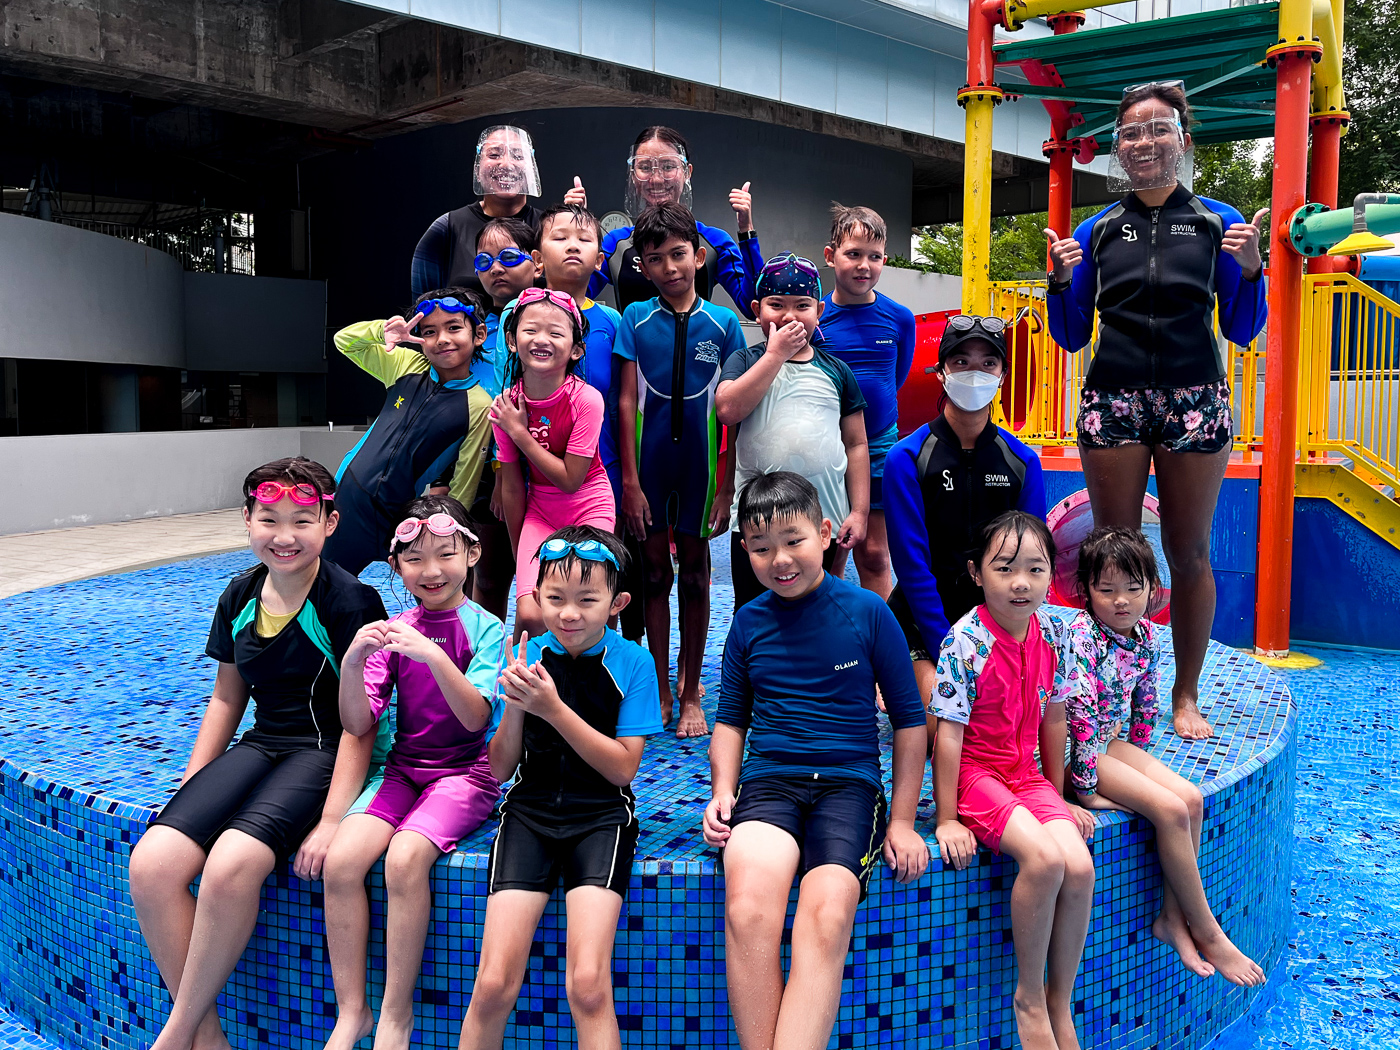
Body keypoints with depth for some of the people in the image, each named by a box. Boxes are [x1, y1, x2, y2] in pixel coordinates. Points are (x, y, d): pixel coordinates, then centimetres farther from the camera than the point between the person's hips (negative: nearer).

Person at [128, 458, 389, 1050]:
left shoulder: (351, 602, -11)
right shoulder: (239, 596, 8)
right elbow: (227, 697, 19)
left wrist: (332, 819, -18)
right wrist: (191, 786, 10)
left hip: (325, 752, -6)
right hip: (261, 743, 7)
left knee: (231, 865, -32)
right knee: (150, 865, -17)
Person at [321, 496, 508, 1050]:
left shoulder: (485, 629, -5)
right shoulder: (393, 630, 6)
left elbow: (476, 718, -17)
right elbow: (358, 724, 0)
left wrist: (434, 657, -31)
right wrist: (352, 661, -18)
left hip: (465, 772, -4)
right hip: (403, 768, 4)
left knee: (403, 858, -28)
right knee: (340, 859, -19)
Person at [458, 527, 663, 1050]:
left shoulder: (632, 662, -1)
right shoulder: (528, 657, 5)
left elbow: (623, 768, -6)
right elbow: (500, 769, 7)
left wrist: (553, 709, -15)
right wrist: (515, 706, -12)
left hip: (601, 818, -2)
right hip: (529, 813, 2)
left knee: (588, 986, -20)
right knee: (493, 986, -11)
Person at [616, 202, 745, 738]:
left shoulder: (722, 323, -1)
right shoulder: (636, 319, -1)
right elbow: (626, 402, -3)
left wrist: (727, 487, -4)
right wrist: (630, 482, -8)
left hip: (699, 461, 0)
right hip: (649, 459, 0)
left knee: (694, 574, 8)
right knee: (656, 572, 9)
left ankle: (691, 693, 20)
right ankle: (660, 691, 21)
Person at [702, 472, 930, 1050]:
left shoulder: (867, 612, 2)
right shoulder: (748, 622, 10)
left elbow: (909, 719, 8)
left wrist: (902, 821, 5)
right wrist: (722, 791, 3)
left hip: (848, 781, -1)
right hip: (767, 780, 2)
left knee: (828, 912, -31)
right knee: (748, 906, -29)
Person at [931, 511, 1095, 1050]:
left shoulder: (1052, 633, 0)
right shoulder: (965, 641, -17)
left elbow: (1053, 719, 11)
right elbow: (949, 733, -14)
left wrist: (1057, 796, 16)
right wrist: (946, 819, -12)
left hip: (1026, 774, 5)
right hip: (974, 774, -5)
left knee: (1080, 867, -17)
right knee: (1044, 858, -28)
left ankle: (1060, 1004, 3)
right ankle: (1029, 997, -6)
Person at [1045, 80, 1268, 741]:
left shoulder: (1219, 222, 6)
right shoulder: (1097, 231, 9)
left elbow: (1242, 332, 7)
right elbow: (1070, 338, 10)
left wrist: (1250, 270, -9)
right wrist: (1060, 281, -6)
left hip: (1194, 401, -1)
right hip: (1113, 400, 1)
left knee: (1190, 554, 4)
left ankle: (1186, 695, 17)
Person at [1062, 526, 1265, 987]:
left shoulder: (1149, 637, 2)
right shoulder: (1082, 636, -22)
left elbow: (1144, 705, 15)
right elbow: (1079, 712, -26)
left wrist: (1137, 757, 15)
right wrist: (1086, 786, -25)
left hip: (1113, 742, 8)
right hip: (1078, 750, -8)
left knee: (1190, 797, -9)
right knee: (1170, 809, -17)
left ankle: (1173, 917, 1)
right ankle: (1207, 933, -4)